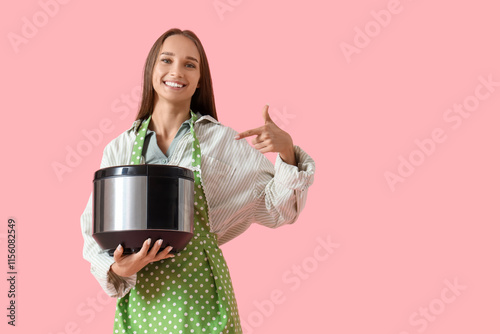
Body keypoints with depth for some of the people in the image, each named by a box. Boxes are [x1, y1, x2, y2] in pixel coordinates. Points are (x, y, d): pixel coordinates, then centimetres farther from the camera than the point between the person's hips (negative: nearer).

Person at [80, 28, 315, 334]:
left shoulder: (222, 142, -2)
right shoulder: (119, 149, 3)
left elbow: (277, 210, 1)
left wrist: (287, 151, -15)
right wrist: (118, 269, -15)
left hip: (199, 297, -1)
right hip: (139, 299, 2)